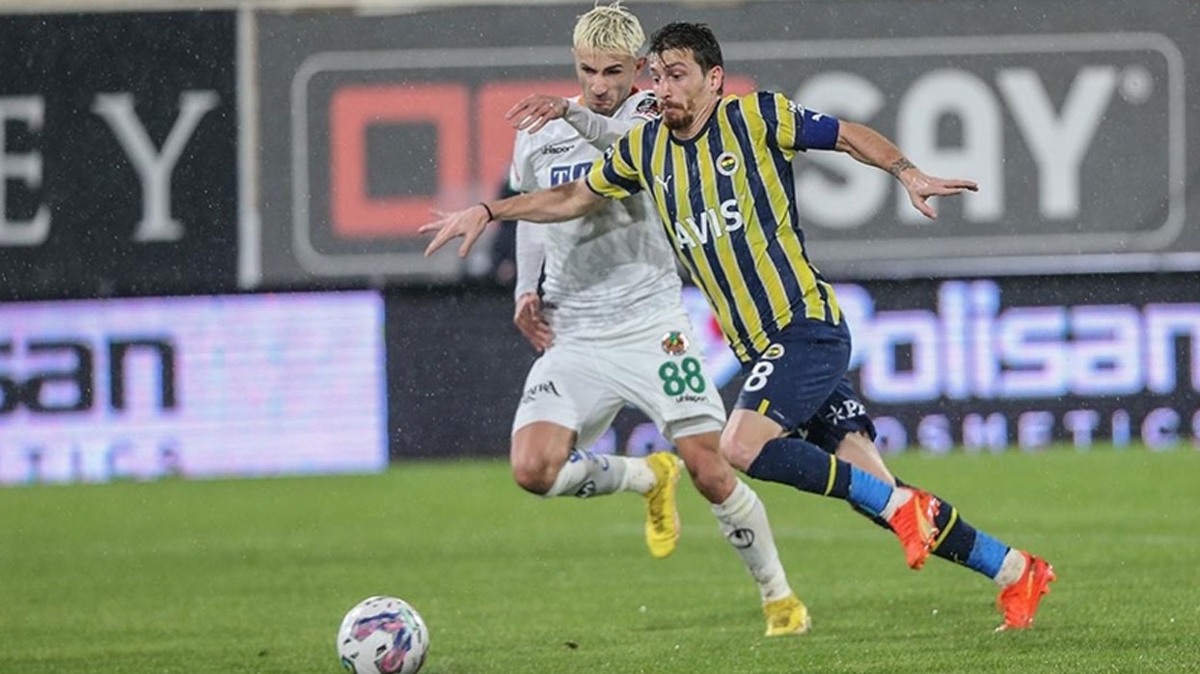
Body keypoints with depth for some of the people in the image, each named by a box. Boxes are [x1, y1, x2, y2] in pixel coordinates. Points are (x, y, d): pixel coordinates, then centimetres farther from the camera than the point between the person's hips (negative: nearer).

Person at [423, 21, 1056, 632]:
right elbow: (573, 197, 24)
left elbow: (849, 135, 0)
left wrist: (908, 173, -15)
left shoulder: (756, 117, -5)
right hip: (759, 348, 6)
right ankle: (1013, 571, 10)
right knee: (873, 490, 1)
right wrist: (487, 211, 17)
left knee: (741, 448, -26)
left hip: (806, 325, -6)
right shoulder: (644, 150, 11)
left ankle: (900, 504, -14)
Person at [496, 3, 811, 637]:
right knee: (533, 468, -16)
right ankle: (647, 477, 12)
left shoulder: (651, 113, -2)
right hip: (573, 339, 3)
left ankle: (779, 596, 14)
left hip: (652, 324, -3)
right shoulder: (537, 134, 8)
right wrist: (528, 290, 11)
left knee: (710, 471, -7)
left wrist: (574, 116, -36)